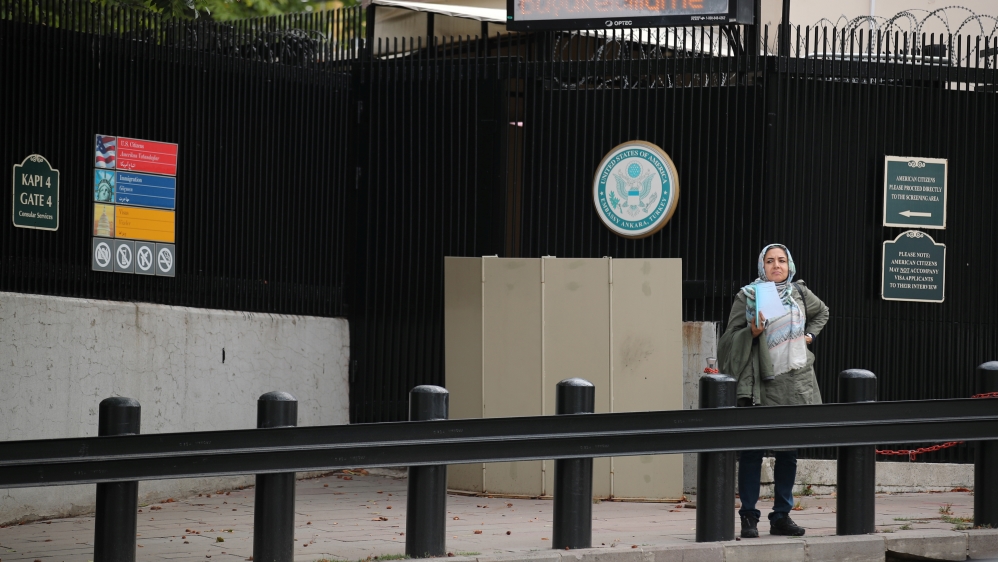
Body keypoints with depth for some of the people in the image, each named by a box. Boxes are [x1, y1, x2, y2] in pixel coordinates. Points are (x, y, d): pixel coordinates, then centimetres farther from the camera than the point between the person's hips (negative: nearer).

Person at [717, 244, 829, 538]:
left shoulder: (800, 292, 10)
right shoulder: (747, 296, -1)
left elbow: (822, 312, 31)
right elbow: (731, 338, -3)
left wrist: (809, 334, 16)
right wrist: (752, 332, -21)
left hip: (794, 382, 4)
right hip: (760, 384, -4)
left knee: (788, 452, 7)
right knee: (752, 450, -5)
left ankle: (782, 516, 13)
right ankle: (749, 517, 0)